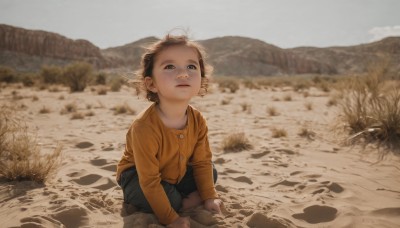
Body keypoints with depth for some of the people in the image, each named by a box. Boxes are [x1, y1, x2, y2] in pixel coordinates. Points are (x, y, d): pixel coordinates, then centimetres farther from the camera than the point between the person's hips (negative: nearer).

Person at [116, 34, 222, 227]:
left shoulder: (198, 121, -17)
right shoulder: (144, 127, -37)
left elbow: (202, 162, -4)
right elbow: (149, 182, -30)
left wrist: (209, 197, -8)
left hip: (176, 174, 6)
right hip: (139, 179, -6)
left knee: (211, 172, 0)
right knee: (169, 197, -30)